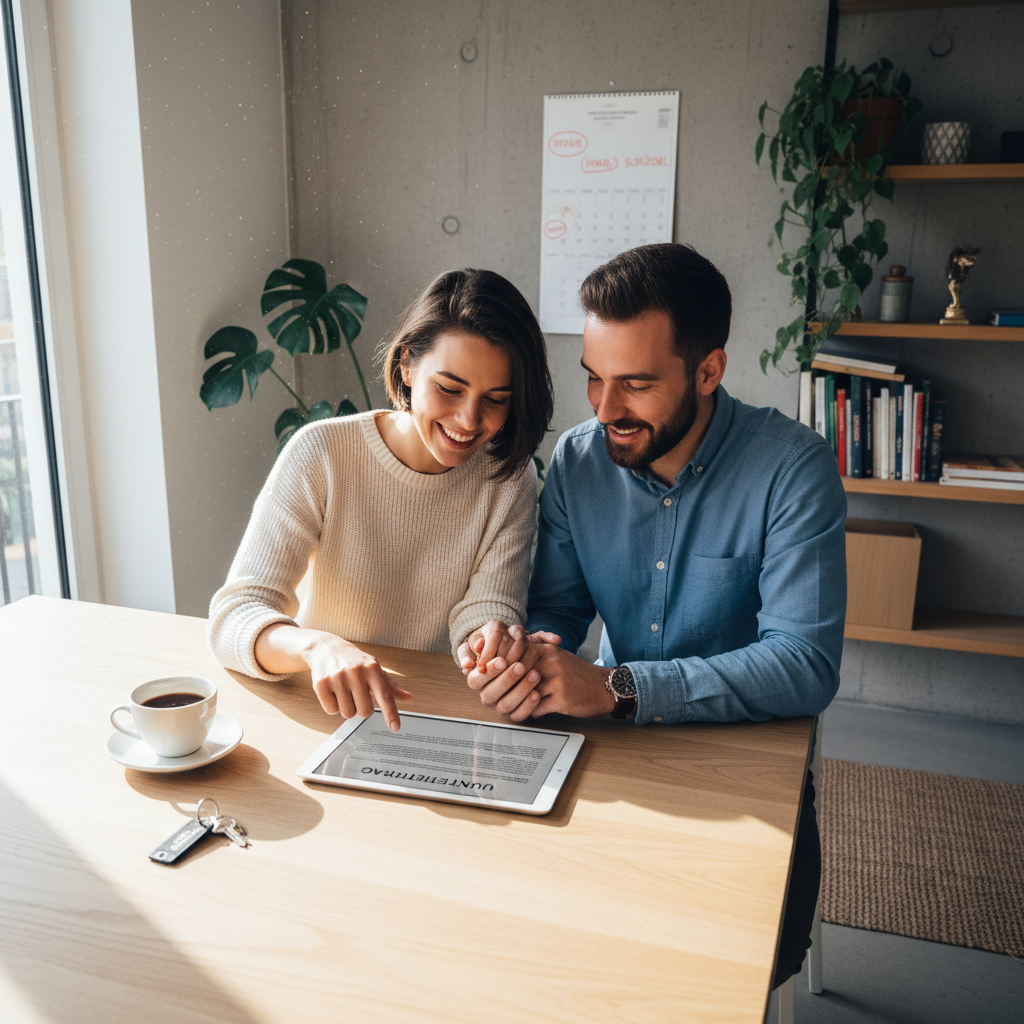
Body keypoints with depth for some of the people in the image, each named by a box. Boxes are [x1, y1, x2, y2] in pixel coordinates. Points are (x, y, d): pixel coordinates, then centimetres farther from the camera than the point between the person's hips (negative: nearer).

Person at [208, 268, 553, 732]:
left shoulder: (509, 479, -4)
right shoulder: (321, 455, -13)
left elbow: (485, 610, -10)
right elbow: (233, 617, -18)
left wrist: (496, 641, -34)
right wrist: (317, 645, -39)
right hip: (320, 715, -1)